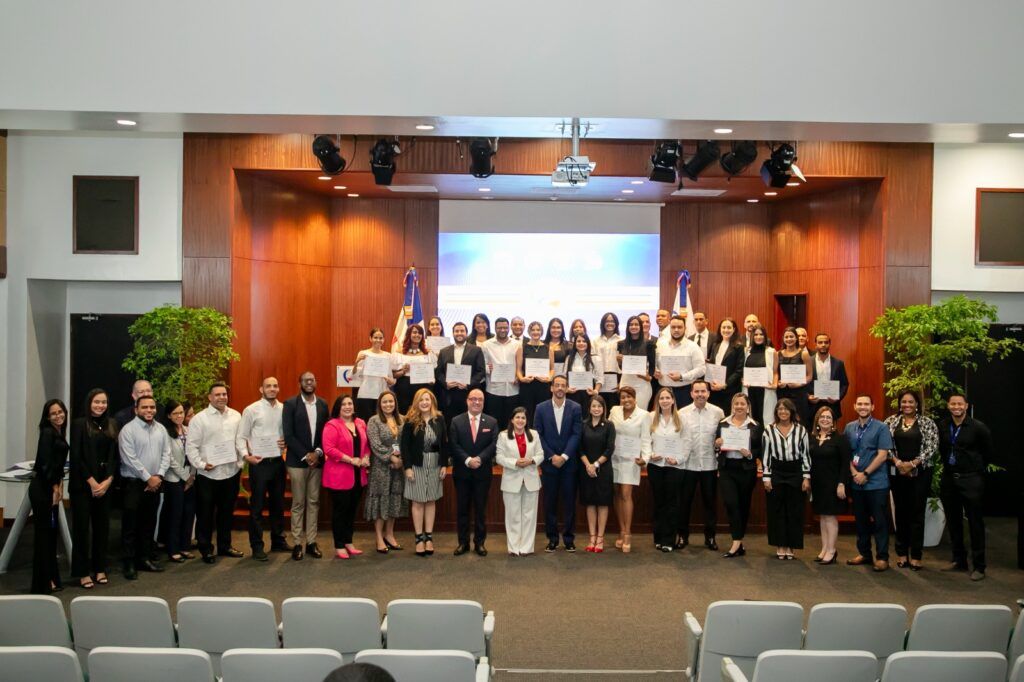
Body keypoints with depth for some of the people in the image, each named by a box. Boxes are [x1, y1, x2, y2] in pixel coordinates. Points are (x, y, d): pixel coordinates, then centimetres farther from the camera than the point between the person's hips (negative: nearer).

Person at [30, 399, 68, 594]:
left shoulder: (59, 433, 13)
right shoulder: (47, 432, -13)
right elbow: (44, 463, -18)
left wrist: (59, 485, 7)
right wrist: (54, 486, -9)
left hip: (51, 488, 9)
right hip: (42, 489, -9)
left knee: (51, 533, 14)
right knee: (43, 533, -3)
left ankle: (51, 580, 23)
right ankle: (42, 584, 3)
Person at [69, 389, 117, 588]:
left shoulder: (112, 425, 9)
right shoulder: (79, 424, -3)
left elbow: (115, 456, 7)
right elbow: (76, 457, -8)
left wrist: (107, 481, -5)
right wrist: (92, 482, -11)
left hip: (105, 483, 4)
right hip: (83, 484, -4)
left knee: (102, 526, 8)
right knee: (81, 527, 1)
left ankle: (100, 569, 18)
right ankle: (83, 572, 9)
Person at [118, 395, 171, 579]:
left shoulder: (161, 429, 8)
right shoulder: (128, 430, -9)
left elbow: (166, 454, 7)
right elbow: (130, 459, -14)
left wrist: (159, 476, -5)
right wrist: (148, 478, -13)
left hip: (155, 483, 5)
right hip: (134, 483, -5)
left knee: (149, 523, 12)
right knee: (131, 524, -1)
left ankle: (144, 558, 22)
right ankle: (129, 563, 6)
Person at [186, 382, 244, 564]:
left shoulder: (236, 416, 5)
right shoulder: (199, 419, -7)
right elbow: (191, 446, -7)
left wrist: (241, 461, 2)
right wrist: (201, 464, -12)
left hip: (231, 472, 4)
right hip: (208, 474, -4)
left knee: (227, 512, 15)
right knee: (206, 514, 6)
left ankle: (224, 545, 29)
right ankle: (206, 549, 20)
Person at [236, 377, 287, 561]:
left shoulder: (284, 409, 4)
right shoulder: (251, 410, -6)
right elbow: (241, 437, -4)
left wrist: (288, 442, -7)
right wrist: (245, 455, -17)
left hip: (278, 462, 4)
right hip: (259, 463, -4)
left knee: (278, 504, 15)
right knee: (257, 506, 2)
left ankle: (278, 541, 29)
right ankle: (257, 546, 10)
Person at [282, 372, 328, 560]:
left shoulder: (323, 404, 8)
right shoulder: (290, 404, -4)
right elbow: (288, 435, -9)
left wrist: (318, 452, -8)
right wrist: (305, 455, -13)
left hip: (317, 460, 3)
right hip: (297, 461, -3)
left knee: (314, 502, 7)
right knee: (298, 503, 2)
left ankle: (311, 542, 14)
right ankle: (297, 544, 8)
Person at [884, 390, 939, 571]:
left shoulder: (927, 423, 1)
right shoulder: (891, 421, 5)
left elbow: (932, 448, -6)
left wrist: (913, 464, -14)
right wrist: (898, 462, -12)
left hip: (920, 473, -2)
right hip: (897, 473, 2)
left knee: (917, 513, 0)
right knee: (901, 512, 7)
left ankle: (915, 555, 6)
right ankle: (901, 553, 15)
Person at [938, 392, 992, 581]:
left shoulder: (978, 427, -10)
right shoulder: (943, 426, 3)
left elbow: (987, 453, 3)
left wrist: (975, 469, 9)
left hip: (971, 480, -5)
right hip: (948, 479, 5)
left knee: (975, 523, 1)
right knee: (953, 522, 12)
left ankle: (979, 566, 8)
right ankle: (959, 560, 25)